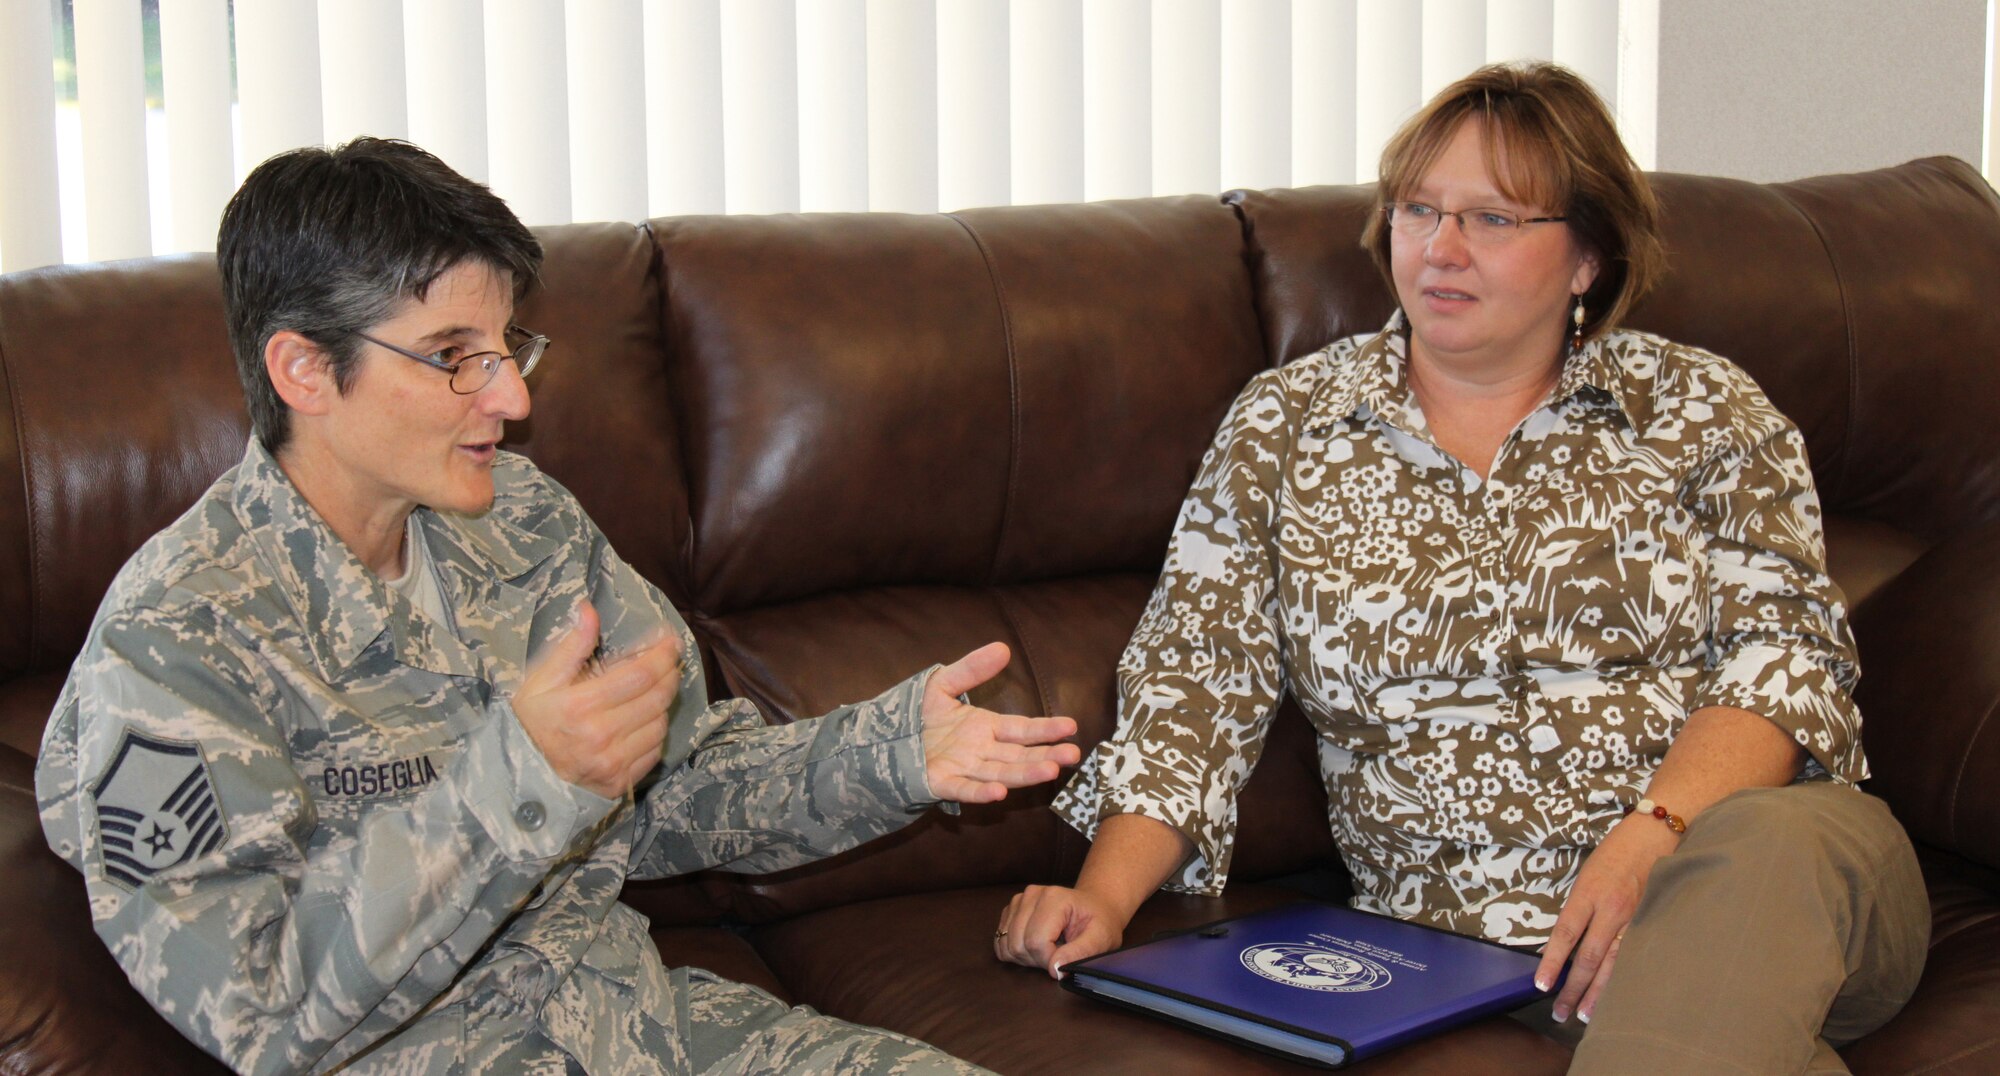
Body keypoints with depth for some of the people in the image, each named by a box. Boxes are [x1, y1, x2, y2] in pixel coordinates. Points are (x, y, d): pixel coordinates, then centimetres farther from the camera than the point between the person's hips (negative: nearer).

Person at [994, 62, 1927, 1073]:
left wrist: (1654, 837, -18)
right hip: (1474, 937, -1)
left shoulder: (1704, 408, 10)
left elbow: (1781, 645, 0)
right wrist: (1103, 895, -6)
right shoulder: (1282, 425, 12)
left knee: (1772, 842, -37)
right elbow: (1193, 685, 9)